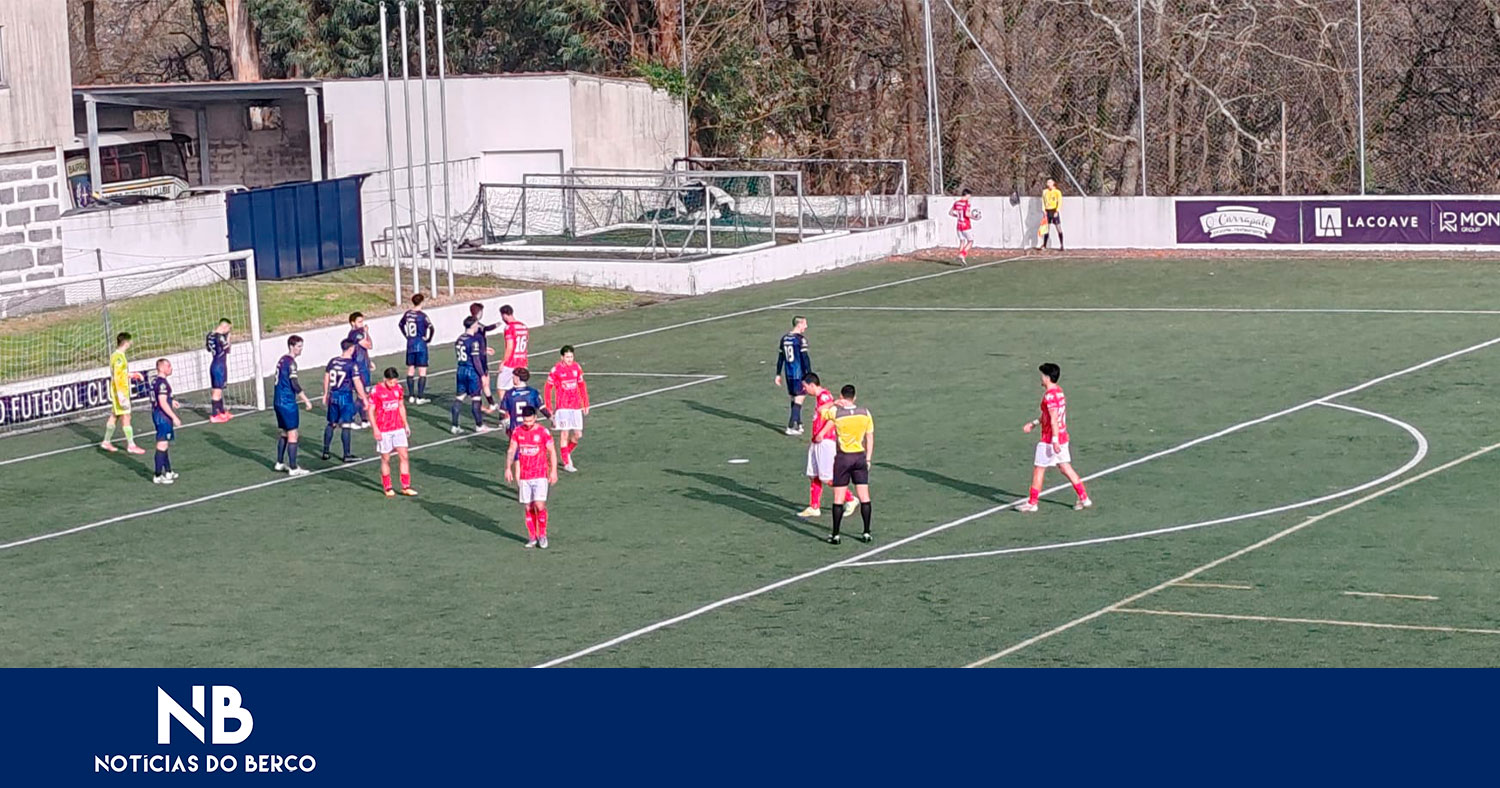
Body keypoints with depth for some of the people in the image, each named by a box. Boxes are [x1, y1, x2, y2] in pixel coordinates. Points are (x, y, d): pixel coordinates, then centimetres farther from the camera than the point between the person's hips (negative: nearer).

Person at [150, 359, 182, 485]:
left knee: (164, 445, 18)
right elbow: (163, 403, -23)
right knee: (162, 446, -6)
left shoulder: (155, 382, 12)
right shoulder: (162, 383, -19)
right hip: (163, 417, -10)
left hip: (157, 414, 10)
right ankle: (158, 476, -4)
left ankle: (168, 472, 28)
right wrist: (174, 417, -20)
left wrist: (171, 402, 31)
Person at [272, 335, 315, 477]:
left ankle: (280, 463, 28)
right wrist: (306, 401, -16)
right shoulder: (290, 362, -15)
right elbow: (295, 385, -20)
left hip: (279, 401, 9)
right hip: (288, 403, -9)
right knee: (292, 434, -6)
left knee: (283, 433, 20)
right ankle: (293, 468, -6)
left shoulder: (282, 360, 12)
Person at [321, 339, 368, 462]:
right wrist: (364, 399, -7)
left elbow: (326, 378, 11)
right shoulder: (351, 364, -13)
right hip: (346, 397, -6)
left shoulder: (332, 361, 4)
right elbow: (357, 383, -14)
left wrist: (326, 394, 23)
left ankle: (325, 452, 19)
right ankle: (347, 455, 3)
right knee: (346, 426, -1)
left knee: (331, 424, 15)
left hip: (333, 396, 6)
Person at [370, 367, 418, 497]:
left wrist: (406, 424, 15)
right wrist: (375, 429, -14)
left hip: (398, 428, 4)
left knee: (404, 457, -2)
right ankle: (387, 488, 17)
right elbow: (371, 411, -7)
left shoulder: (398, 389, 4)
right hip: (383, 431, -4)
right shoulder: (376, 392, -11)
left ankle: (406, 487, 4)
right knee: (385, 459, 5)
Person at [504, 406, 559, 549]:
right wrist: (508, 468, -2)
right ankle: (532, 537, 15)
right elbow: (511, 450, 8)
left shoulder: (543, 432, -5)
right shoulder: (517, 432, 4)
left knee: (539, 505, -14)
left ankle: (542, 535, 3)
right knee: (528, 508, 4)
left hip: (540, 475, -3)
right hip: (524, 476, 3)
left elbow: (552, 452, -1)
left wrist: (553, 471, -7)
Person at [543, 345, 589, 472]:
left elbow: (582, 386, 15)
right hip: (562, 407, -4)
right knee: (564, 434, -5)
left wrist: (585, 404, 13)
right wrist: (548, 408, -3)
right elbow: (547, 388, -1)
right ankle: (566, 463, 3)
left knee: (578, 435, 3)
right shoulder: (556, 370, -8)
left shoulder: (577, 367, 5)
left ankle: (567, 453, 29)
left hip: (576, 406, 4)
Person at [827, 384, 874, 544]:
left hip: (843, 458, -2)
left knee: (838, 498, 2)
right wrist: (868, 459, 11)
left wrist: (834, 403, 8)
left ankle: (835, 535, 5)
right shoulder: (865, 413, -1)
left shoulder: (835, 412, -12)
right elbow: (870, 438, 4)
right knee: (864, 496, 8)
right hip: (860, 457, 3)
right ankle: (866, 533, 12)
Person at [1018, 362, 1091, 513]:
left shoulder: (1049, 395, -20)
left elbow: (1054, 419, -24)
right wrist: (1033, 423, 25)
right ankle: (1084, 498, 12)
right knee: (1065, 468, 13)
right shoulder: (1058, 391, 10)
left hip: (1050, 439, -9)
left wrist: (1054, 440, -25)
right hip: (1062, 437, 9)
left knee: (1038, 469, 2)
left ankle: (1032, 503, 10)